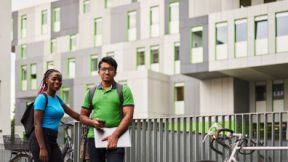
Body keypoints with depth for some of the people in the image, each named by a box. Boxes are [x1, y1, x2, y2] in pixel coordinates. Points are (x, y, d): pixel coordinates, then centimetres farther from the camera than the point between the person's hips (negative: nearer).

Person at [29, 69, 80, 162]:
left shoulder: (57, 99, 14)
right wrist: (42, 148, -21)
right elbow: (37, 124, -15)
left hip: (52, 139, 8)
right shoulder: (42, 98, -9)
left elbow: (73, 114, 24)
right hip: (40, 139, -8)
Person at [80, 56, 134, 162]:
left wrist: (115, 135, -16)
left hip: (115, 139, -3)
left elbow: (128, 115, -5)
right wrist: (93, 122, -7)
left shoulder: (124, 90, 4)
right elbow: (83, 115, 16)